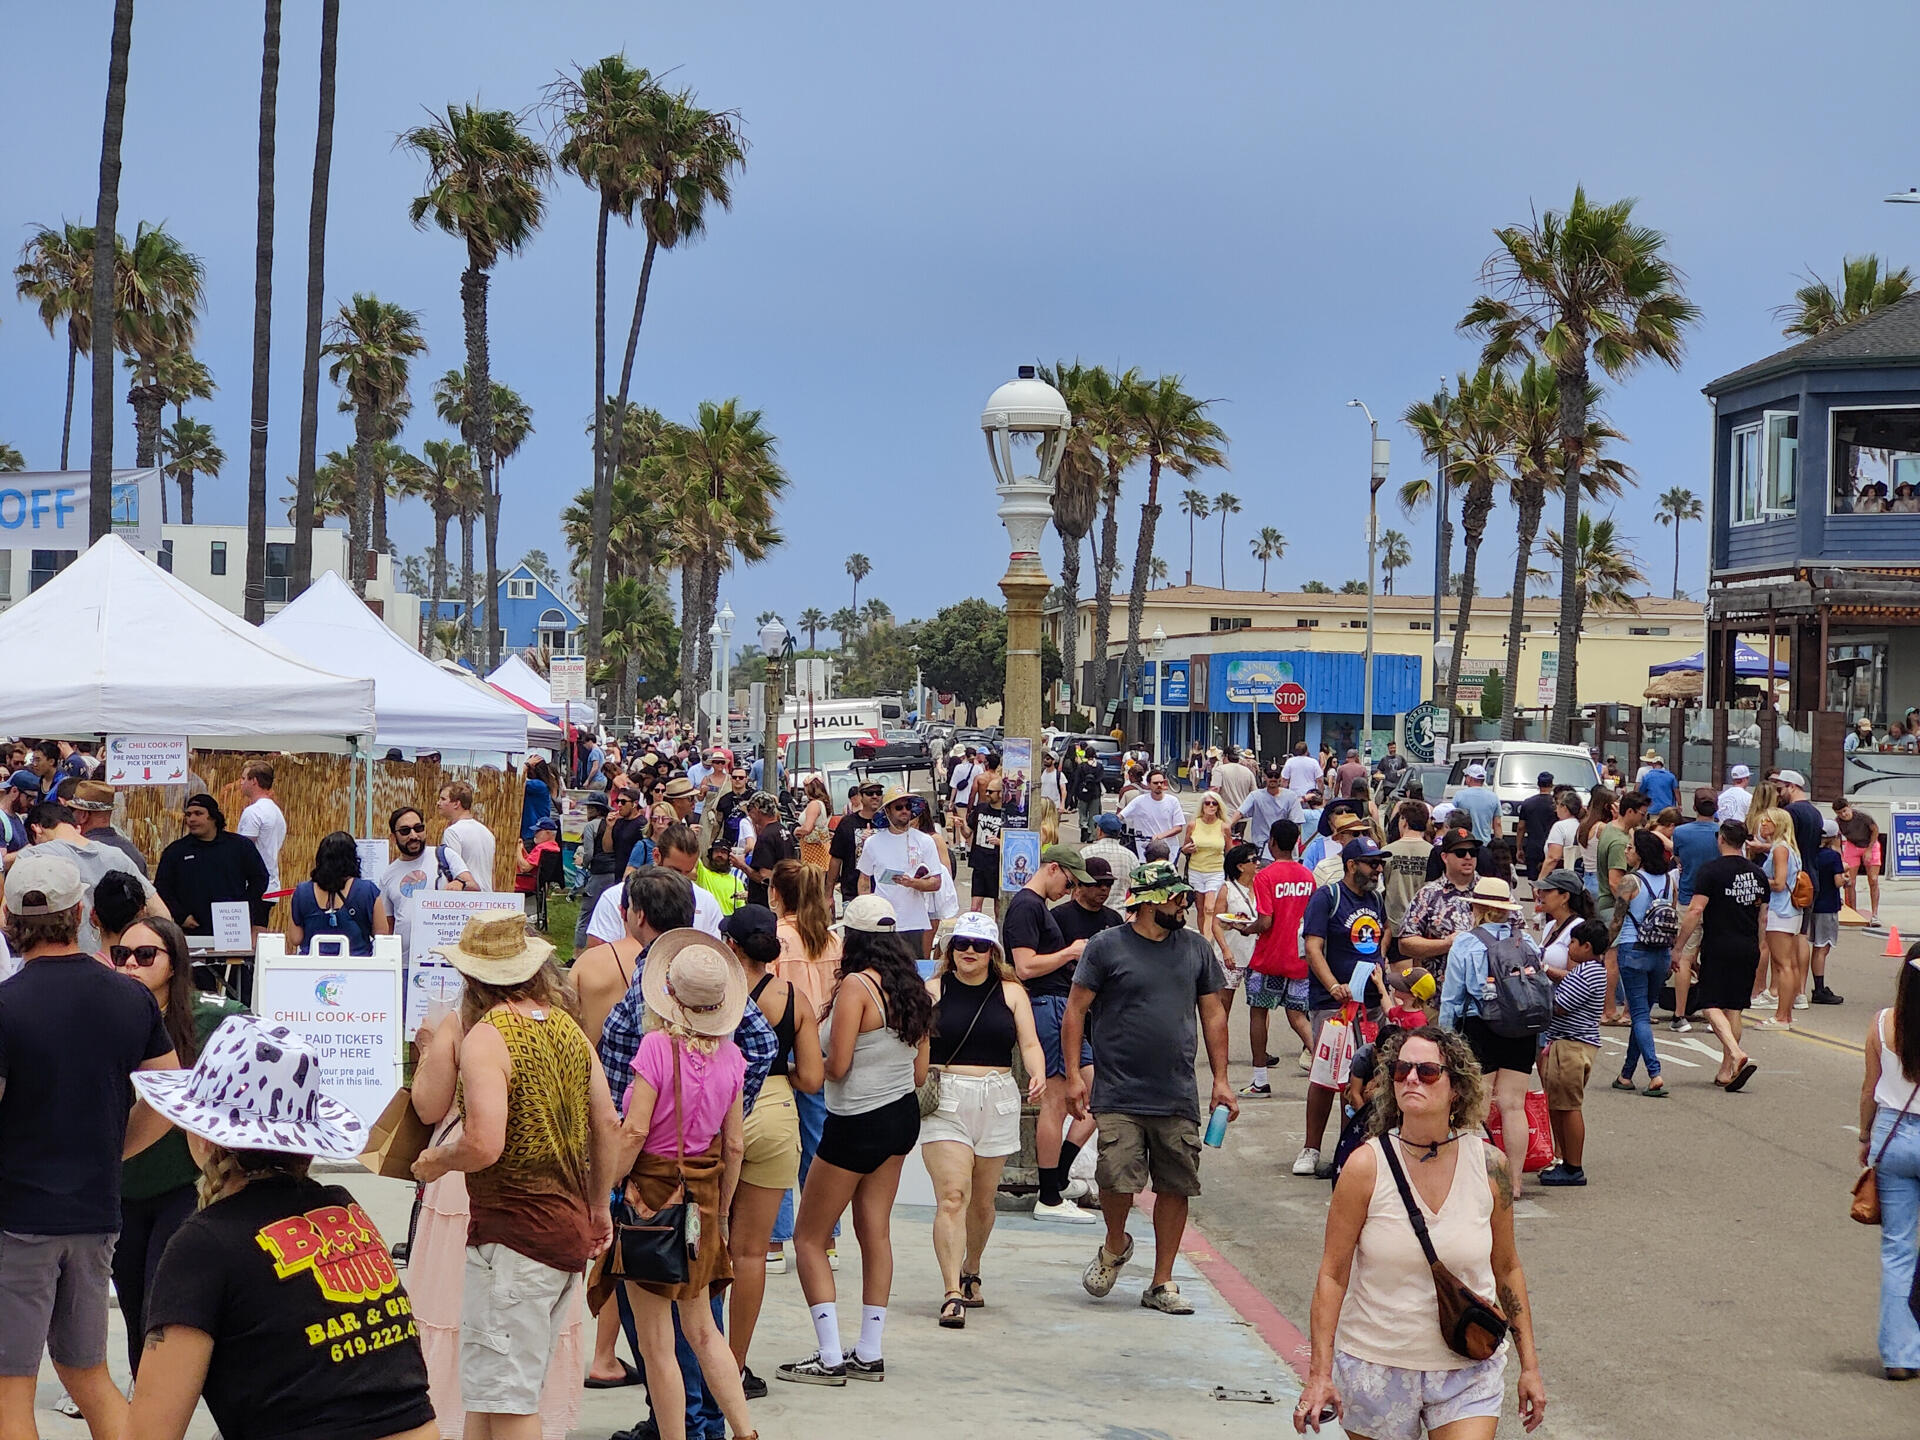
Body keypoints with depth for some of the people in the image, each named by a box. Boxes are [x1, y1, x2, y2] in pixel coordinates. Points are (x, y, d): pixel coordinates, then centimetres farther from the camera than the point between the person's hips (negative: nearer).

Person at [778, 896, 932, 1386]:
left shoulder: (856, 987, -18)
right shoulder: (912, 988, 5)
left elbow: (837, 1066, -20)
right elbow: (920, 1070, 9)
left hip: (856, 1124, -8)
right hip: (903, 1115, 8)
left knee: (809, 1237, 3)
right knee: (874, 1231, 13)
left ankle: (830, 1358, -2)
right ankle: (870, 1354, 14)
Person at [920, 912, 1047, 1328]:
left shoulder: (1011, 993, 10)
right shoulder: (933, 991, 5)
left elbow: (1029, 1044, 4)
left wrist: (1037, 1075, -17)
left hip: (997, 1103, 2)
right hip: (944, 1102, -2)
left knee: (983, 1201, 11)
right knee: (952, 1196, -14)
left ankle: (970, 1274, 36)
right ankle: (952, 1294, -18)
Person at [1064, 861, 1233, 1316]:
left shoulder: (1196, 949, 10)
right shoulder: (1107, 946, -2)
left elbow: (1213, 1015, 15)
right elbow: (1076, 1011, 0)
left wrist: (1221, 1080, 10)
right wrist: (1074, 1074, -7)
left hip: (1179, 1098, 4)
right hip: (1119, 1095, -4)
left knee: (1176, 1186, 4)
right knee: (1117, 1180, -13)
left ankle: (1162, 1283, 16)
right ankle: (1115, 1247, 19)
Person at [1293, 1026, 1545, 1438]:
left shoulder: (1489, 1166, -5)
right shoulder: (1366, 1167, -11)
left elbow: (1506, 1269, 8)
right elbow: (1333, 1274, -6)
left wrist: (1529, 1365, 9)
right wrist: (1319, 1373, -10)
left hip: (1468, 1369, 1)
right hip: (1376, 1365, -1)